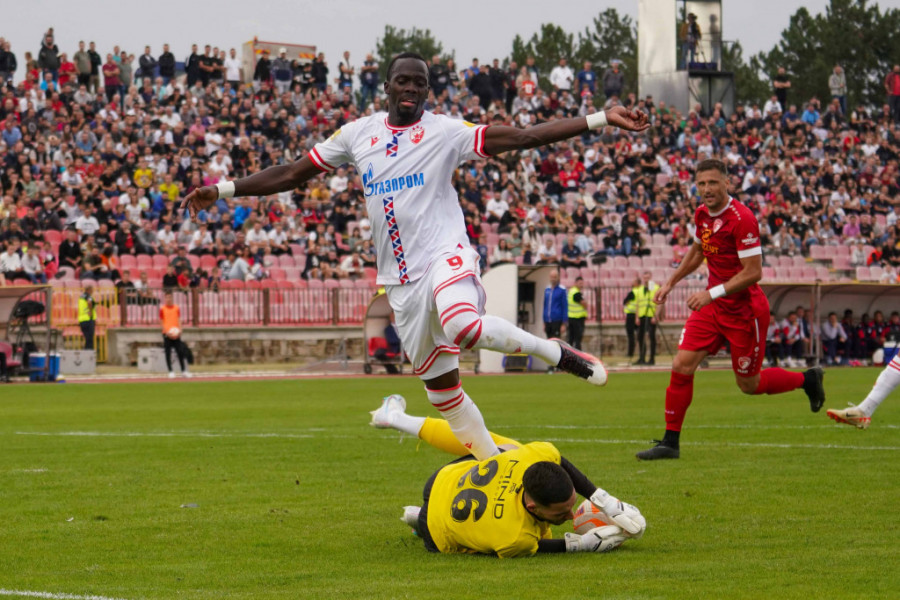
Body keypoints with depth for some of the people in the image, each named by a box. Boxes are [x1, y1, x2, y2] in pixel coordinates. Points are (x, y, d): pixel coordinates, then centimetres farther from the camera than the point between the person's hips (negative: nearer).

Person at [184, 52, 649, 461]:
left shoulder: (444, 132, -2)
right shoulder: (358, 134, 11)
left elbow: (524, 137, -9)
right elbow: (293, 173, 17)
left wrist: (601, 119, -18)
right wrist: (222, 190, 14)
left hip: (445, 254, -5)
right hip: (401, 279, 5)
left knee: (462, 327, -38)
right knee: (442, 390, 6)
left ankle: (556, 352, -17)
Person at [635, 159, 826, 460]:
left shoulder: (741, 218, -22)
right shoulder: (702, 214, 2)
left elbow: (753, 271, -24)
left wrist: (712, 293, -27)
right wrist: (670, 283, 21)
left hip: (744, 309, -7)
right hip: (712, 306, 7)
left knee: (749, 384, 6)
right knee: (682, 366, -6)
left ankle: (807, 379, 32)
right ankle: (670, 442, 2)